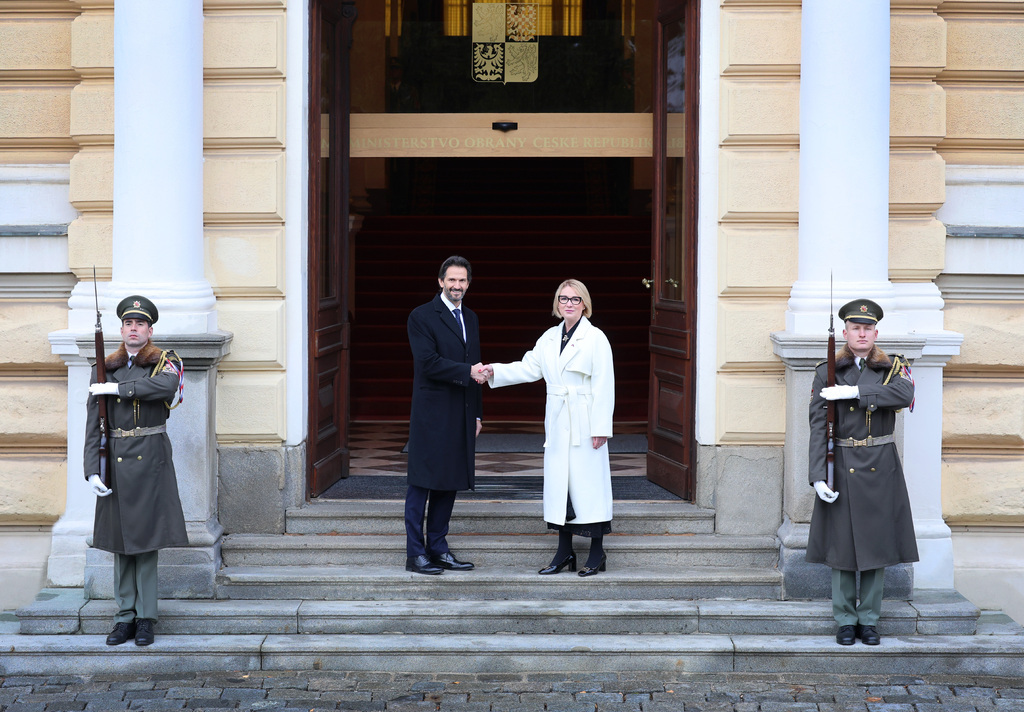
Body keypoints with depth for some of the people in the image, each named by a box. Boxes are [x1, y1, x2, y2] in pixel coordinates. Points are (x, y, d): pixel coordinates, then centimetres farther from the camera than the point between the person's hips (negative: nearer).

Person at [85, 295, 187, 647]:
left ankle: (145, 618, 7)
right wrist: (92, 470, -6)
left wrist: (117, 388, -20)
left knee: (146, 538, 0)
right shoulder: (105, 369, 8)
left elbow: (168, 385, -25)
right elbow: (93, 424, 3)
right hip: (115, 460, 3)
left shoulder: (163, 363, 1)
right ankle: (125, 616, 13)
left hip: (150, 459, -3)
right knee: (120, 541, 6)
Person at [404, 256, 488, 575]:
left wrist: (477, 414, 16)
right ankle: (415, 554, 0)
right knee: (421, 484, -3)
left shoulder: (470, 319, 17)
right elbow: (428, 362, -16)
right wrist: (467, 372, -21)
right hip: (432, 414, -7)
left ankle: (438, 548, 17)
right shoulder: (422, 317, -6)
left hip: (461, 416, 7)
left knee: (449, 484, 10)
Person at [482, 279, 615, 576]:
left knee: (588, 482, -4)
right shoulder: (550, 338, 12)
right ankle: (564, 552, 17)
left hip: (585, 424, -6)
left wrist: (600, 428, -14)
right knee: (558, 482, 8)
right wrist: (495, 372, -4)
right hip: (558, 423, 6)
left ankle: (597, 552, 6)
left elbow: (604, 385, -10)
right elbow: (529, 368, 11)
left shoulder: (595, 338, -7)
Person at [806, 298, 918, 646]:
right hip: (842, 468, -1)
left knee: (876, 542, 4)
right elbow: (818, 425, -6)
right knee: (841, 543, 2)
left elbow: (904, 394, -19)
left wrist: (853, 392, -23)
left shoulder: (893, 368, 5)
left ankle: (868, 620, 15)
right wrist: (818, 475, -16)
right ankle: (845, 620, 13)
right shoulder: (827, 372, 2)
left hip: (880, 469, 1)